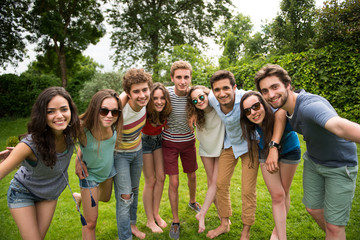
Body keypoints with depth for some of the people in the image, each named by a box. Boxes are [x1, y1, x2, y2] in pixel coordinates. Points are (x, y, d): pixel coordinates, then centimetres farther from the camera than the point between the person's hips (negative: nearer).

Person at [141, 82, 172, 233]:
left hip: (159, 140, 5)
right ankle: (150, 221, 16)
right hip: (145, 141, -4)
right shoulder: (145, 112, -32)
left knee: (161, 177, 6)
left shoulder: (166, 111, -19)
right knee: (150, 181, -1)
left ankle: (156, 214, 24)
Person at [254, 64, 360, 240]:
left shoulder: (310, 105, -37)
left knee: (334, 225, -1)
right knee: (313, 209, 18)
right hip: (313, 161, 7)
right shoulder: (285, 105, -10)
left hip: (339, 165, -7)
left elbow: (339, 125, -58)